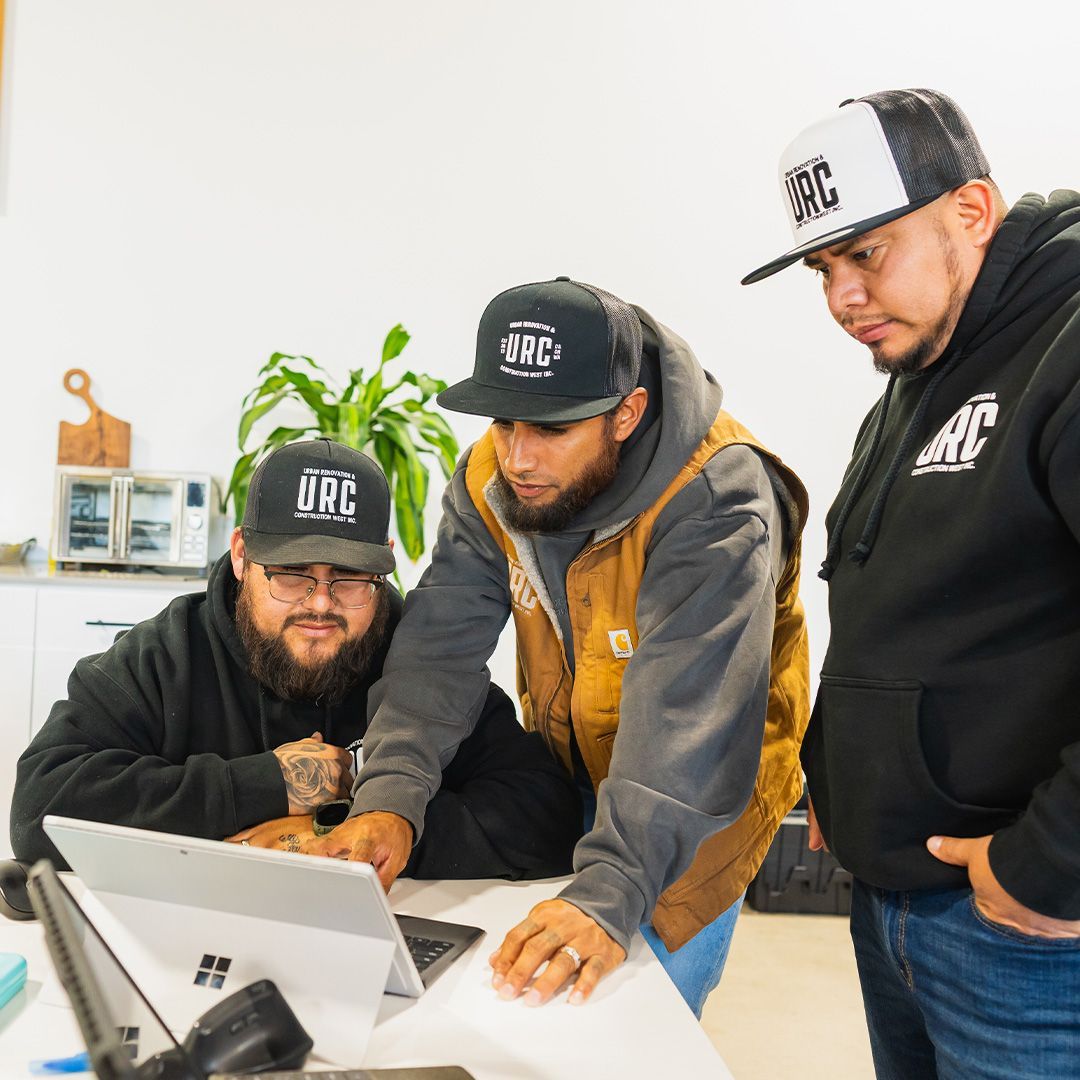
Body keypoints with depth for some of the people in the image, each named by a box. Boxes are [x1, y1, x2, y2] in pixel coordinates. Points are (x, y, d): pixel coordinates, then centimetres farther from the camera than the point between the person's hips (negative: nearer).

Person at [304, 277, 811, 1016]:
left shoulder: (719, 505, -31)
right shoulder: (490, 481, -12)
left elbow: (685, 716, -39)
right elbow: (442, 647, -19)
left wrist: (609, 896, -48)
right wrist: (389, 797, -34)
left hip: (693, 803, -4)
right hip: (563, 772, 5)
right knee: (527, 1014, 15)